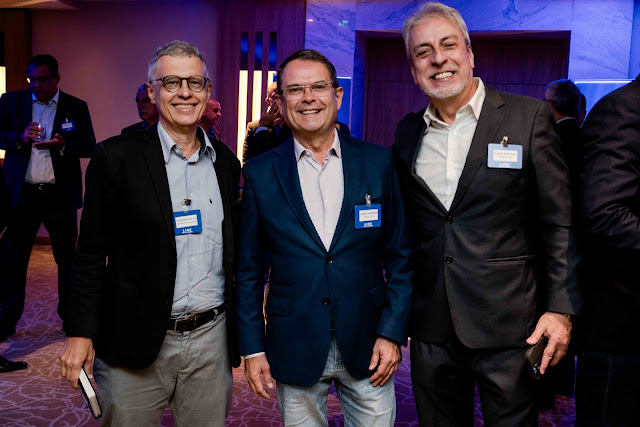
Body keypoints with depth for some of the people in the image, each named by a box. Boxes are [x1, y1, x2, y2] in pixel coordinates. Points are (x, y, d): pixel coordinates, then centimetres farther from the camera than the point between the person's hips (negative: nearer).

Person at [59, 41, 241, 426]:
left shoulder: (225, 161, 6)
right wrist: (81, 333, -7)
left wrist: (242, 331, 12)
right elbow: (91, 253, -4)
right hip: (137, 342, -3)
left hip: (212, 338, 4)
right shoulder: (117, 157, -6)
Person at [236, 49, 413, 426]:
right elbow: (249, 270, 2)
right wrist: (252, 348, 0)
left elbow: (401, 256, 1)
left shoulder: (379, 162, -2)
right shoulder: (260, 174, -2)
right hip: (294, 350, 0)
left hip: (367, 347, 0)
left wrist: (393, 332, -5)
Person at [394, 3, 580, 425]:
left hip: (508, 327, -3)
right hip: (431, 329, 4)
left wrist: (561, 309, -11)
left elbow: (561, 223, -6)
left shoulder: (529, 117, -6)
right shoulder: (408, 132, 6)